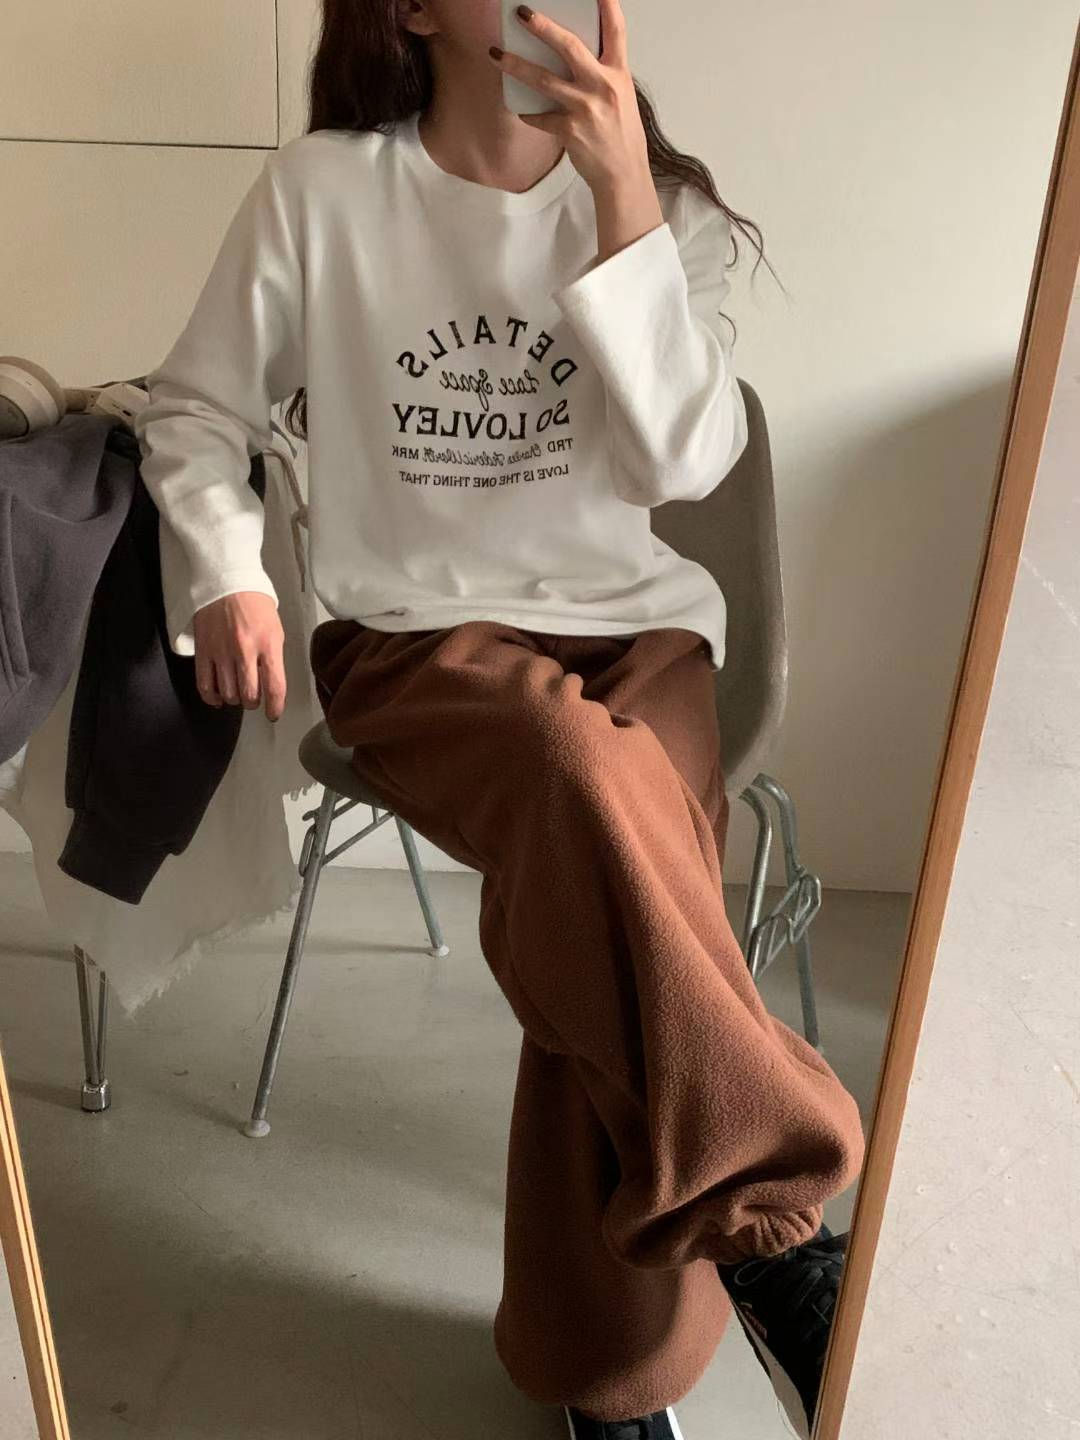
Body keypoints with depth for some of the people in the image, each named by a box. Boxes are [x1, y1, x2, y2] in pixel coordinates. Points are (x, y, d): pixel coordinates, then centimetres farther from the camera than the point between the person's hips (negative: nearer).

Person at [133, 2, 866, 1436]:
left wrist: (626, 205, -17)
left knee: (602, 909, -29)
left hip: (631, 626, 2)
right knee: (588, 785, -37)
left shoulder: (662, 201, 5)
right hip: (415, 637, -1)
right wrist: (226, 574, -7)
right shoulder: (321, 189, 1)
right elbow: (198, 407, 11)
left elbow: (686, 461, -9)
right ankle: (764, 1213, -18)